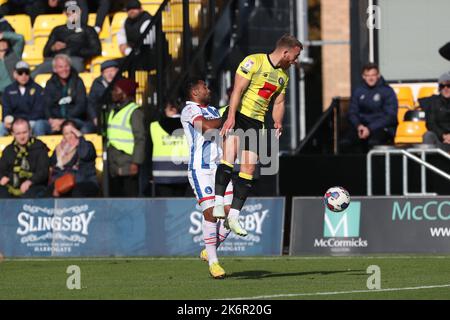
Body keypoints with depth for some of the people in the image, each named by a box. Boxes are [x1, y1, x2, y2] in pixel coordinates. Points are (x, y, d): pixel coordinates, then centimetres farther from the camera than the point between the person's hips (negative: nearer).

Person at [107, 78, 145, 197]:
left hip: (128, 165, -9)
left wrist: (136, 162, -21)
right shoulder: (114, 111, 17)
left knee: (130, 195, -9)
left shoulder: (134, 111, -9)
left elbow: (140, 139, -15)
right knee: (115, 195, 11)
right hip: (114, 167, 9)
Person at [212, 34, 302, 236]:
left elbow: (278, 102, 20)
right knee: (229, 157, -27)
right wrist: (231, 117, -25)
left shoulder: (284, 75, 14)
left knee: (248, 170, 0)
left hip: (256, 122, 6)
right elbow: (238, 89, -15)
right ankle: (218, 203, -26)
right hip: (237, 115, -6)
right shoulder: (254, 62, -9)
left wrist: (278, 122, 0)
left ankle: (234, 216, 4)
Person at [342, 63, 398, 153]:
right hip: (362, 125, 4)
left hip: (382, 127, -4)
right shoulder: (358, 91, 12)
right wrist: (358, 125, -10)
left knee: (373, 143, -38)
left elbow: (390, 116, -6)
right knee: (345, 143, -27)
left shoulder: (387, 91, 0)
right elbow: (352, 112, 14)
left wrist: (370, 129, -16)